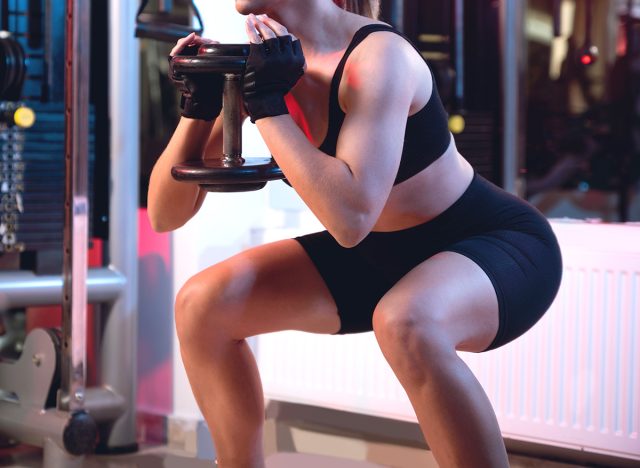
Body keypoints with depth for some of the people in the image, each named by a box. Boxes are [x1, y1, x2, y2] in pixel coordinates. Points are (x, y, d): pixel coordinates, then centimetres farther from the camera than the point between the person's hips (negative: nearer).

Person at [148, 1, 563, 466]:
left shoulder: (377, 56, -27)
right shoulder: (258, 61, -6)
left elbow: (350, 219, -39)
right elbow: (166, 215, -3)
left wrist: (268, 105, -31)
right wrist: (199, 107, -18)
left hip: (504, 244, -7)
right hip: (389, 254, 7)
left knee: (404, 325, -40)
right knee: (205, 303, -4)